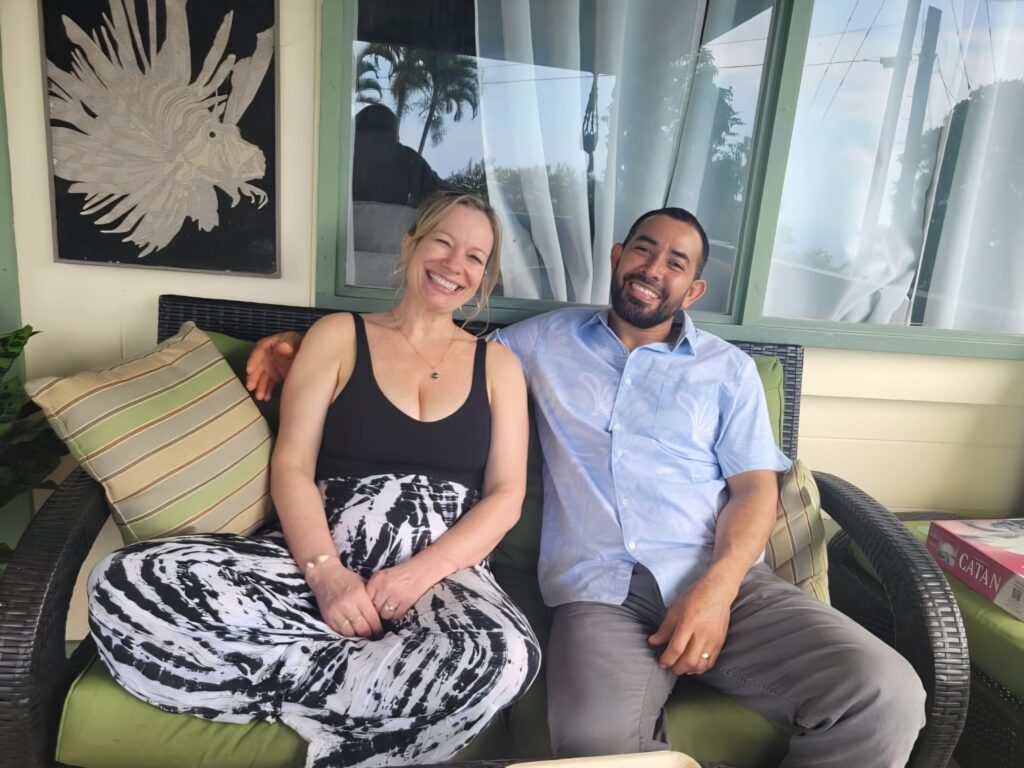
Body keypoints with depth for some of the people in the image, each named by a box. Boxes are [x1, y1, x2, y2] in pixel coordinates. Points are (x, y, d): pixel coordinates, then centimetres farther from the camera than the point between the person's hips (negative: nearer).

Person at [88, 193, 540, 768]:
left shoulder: (498, 364, 12)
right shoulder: (338, 335, 10)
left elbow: (506, 498, 3)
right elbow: (291, 466, 1)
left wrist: (420, 572, -13)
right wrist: (326, 571, -15)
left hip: (444, 573, 0)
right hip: (323, 563, 1)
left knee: (505, 655, -36)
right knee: (123, 584, -23)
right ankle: (373, 672, -17)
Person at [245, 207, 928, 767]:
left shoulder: (728, 368, 17)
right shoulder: (546, 340, 17)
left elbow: (756, 486, 8)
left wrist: (716, 588, -11)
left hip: (720, 580, 3)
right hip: (600, 591, -2)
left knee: (885, 694, -22)